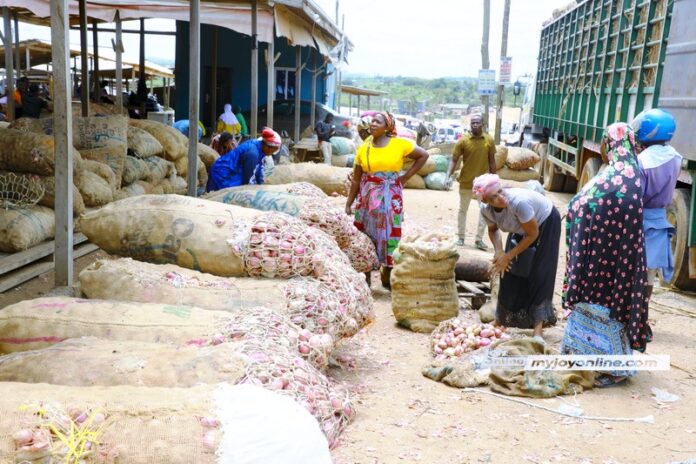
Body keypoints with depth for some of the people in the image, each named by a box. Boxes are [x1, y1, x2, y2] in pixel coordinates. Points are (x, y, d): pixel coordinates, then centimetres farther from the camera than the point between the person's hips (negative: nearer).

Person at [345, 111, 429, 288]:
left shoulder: (400, 144, -4)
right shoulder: (363, 149, 2)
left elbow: (423, 155, 7)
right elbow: (356, 180, 6)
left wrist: (406, 176, 1)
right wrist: (348, 204, 6)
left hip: (390, 198, -2)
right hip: (367, 197, 2)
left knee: (390, 235, 4)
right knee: (366, 235, 6)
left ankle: (387, 276, 20)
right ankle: (365, 278, 17)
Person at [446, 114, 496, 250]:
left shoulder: (489, 140, -4)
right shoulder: (463, 140, -10)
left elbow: (492, 161, 4)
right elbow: (454, 160, -8)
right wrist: (449, 176, -21)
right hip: (466, 182, -1)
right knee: (463, 210, 11)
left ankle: (479, 239, 14)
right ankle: (461, 237, 23)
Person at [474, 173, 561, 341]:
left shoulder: (519, 202, -41)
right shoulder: (486, 210, -23)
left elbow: (533, 234, -28)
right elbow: (493, 229, 0)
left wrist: (508, 256, -23)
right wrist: (498, 251, -18)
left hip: (546, 223, -6)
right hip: (520, 229, 6)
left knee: (539, 276, -13)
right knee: (509, 271, 5)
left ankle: (537, 332, -15)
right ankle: (503, 319, 25)